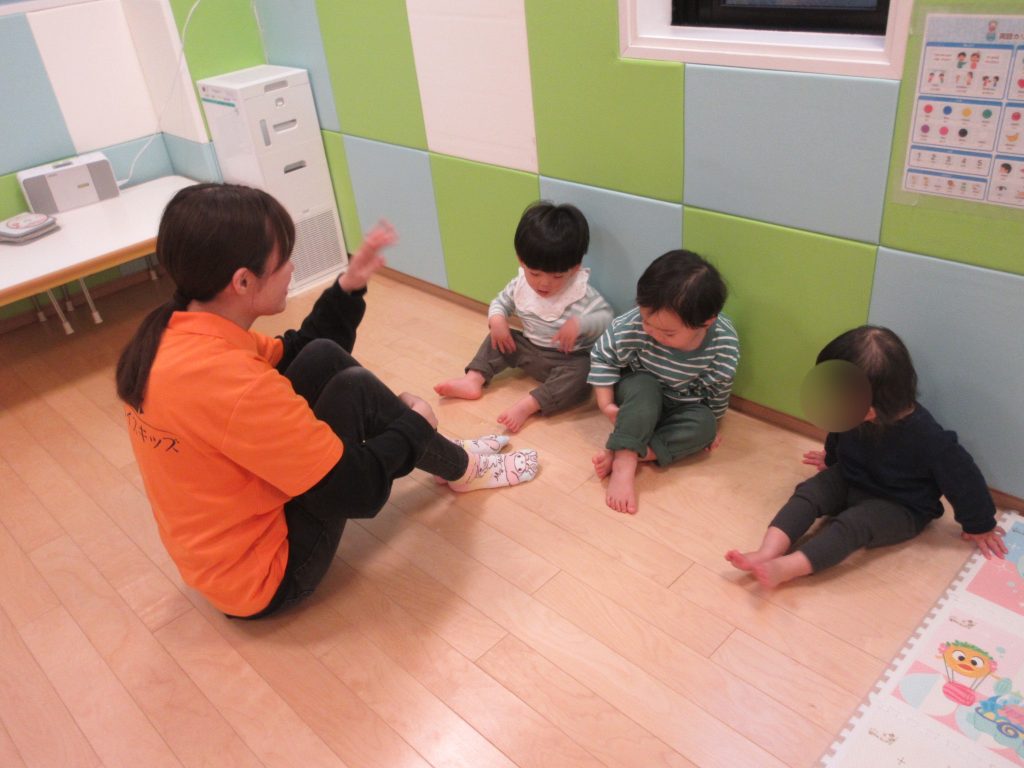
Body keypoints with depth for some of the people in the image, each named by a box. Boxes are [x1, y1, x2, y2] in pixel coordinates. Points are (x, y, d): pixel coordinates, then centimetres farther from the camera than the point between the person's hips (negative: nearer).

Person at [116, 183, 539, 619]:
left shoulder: (173, 334, -5)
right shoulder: (232, 381, -34)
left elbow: (291, 356, 12)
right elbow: (360, 491, -26)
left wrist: (348, 287, 2)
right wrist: (413, 424, -8)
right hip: (266, 578, -8)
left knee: (323, 358, 2)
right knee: (353, 389, -12)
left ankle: (445, 453, 16)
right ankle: (462, 469, 13)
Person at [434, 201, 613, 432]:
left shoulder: (582, 293, -21)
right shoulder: (521, 284, -6)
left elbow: (607, 317, -21)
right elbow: (501, 302, 8)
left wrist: (580, 323, -39)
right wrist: (496, 319, -15)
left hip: (569, 358, -6)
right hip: (530, 349, 6)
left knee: (581, 375, -35)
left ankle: (527, 404, -41)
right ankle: (474, 379, -8)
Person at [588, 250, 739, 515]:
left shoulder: (724, 344, -27)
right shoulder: (632, 327, -33)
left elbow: (719, 388, -8)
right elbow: (602, 356, -14)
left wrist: (711, 426, 4)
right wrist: (606, 404, -18)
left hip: (683, 406, 2)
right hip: (640, 395, -2)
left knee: (704, 424, -27)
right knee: (644, 389, -34)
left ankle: (621, 453, -29)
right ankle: (624, 462, -35)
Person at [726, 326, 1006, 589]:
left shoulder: (924, 436, -33)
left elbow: (962, 476, -18)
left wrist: (980, 526, -2)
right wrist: (831, 460, 29)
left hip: (900, 509, -5)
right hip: (849, 480, 5)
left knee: (854, 523, -31)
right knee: (809, 491, -21)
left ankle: (782, 569, -42)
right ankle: (767, 553, -36)